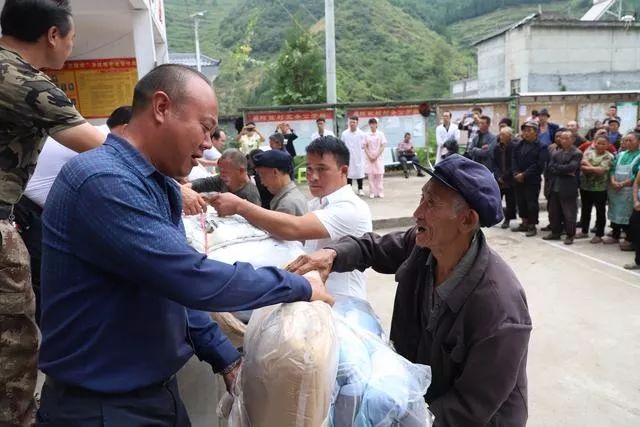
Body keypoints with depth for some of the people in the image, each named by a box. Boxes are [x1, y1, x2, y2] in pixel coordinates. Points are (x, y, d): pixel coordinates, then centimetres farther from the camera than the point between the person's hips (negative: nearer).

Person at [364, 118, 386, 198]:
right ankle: (372, 192, 4)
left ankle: (380, 192, 6)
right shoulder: (366, 135, 2)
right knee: (370, 175, 0)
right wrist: (369, 156, -7)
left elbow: (382, 146, -2)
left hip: (378, 157, -1)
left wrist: (376, 156, -9)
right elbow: (365, 147, 3)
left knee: (379, 175, 0)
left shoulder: (380, 134, 0)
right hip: (369, 158, 1)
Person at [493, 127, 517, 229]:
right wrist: (498, 176, -7)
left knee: (510, 201, 3)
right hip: (499, 179, 4)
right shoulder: (497, 147, 6)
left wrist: (505, 176, -11)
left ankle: (507, 219, 16)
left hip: (510, 179, -4)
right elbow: (495, 164, 5)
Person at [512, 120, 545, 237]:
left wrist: (524, 174, -15)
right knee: (521, 202, 11)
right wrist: (516, 174, -10)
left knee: (532, 203, -1)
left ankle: (532, 226, 8)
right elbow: (514, 161, 5)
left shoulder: (540, 147, -6)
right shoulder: (518, 145, 10)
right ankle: (525, 223, 23)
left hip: (532, 180, -5)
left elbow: (539, 165, -13)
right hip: (518, 179, 5)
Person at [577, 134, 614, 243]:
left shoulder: (609, 157, -7)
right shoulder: (588, 153, 5)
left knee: (600, 212, 6)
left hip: (600, 188, -4)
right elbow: (581, 166, -9)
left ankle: (599, 235, 15)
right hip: (585, 186, 4)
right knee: (585, 210, 14)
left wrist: (588, 167, -10)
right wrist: (595, 169, -19)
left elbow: (601, 170, -18)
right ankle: (584, 231, 28)